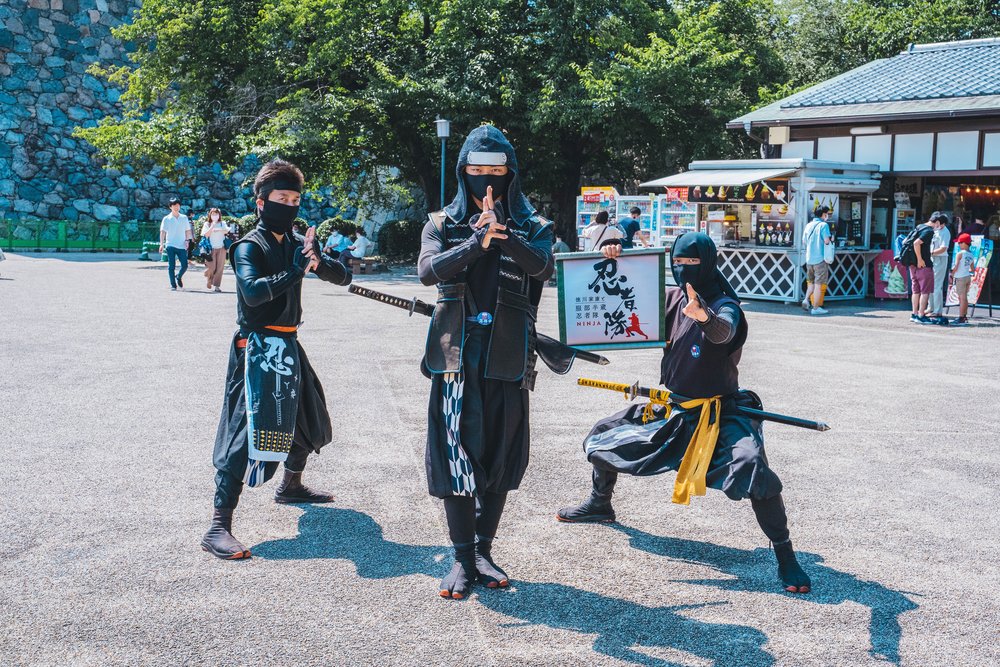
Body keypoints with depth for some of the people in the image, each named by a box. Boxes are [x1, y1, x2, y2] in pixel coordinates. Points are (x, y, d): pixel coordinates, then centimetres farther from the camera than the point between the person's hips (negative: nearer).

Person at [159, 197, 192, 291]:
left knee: (185, 265, -3)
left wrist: (187, 240, 0)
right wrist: (161, 244, -10)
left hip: (182, 246, 2)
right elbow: (162, 232, 0)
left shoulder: (184, 218, 10)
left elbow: (188, 230, 14)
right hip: (170, 245, -2)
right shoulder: (166, 219, 3)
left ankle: (179, 277, 26)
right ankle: (173, 285, 5)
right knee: (171, 266, -2)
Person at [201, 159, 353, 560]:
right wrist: (295, 270, -27)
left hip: (287, 345, 9)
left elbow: (343, 277, 7)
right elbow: (252, 291, -28)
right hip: (258, 347, -8)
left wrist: (319, 262, -13)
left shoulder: (296, 243, 10)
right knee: (247, 430, -16)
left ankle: (291, 486, 47)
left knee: (306, 418, 23)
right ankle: (218, 528, -17)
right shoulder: (250, 246, -11)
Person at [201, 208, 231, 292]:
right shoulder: (207, 224, 8)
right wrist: (212, 227, -11)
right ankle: (209, 281, 21)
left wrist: (217, 229, -23)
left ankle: (217, 286, 0)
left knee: (219, 268, -4)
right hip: (211, 248, -1)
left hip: (221, 248, 1)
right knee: (211, 267, -8)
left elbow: (226, 231, -8)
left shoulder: (222, 224, 11)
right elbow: (205, 235, -5)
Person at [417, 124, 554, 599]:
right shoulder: (443, 225, 10)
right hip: (456, 355, -1)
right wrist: (478, 242, -21)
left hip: (507, 359, 1)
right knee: (456, 455, -3)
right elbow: (427, 270, -10)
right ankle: (462, 559, 7)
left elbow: (543, 267, -12)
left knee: (501, 458, 7)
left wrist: (503, 233, -24)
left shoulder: (531, 227, 9)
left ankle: (484, 551, 21)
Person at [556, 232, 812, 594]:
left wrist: (705, 316, -65)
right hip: (670, 409, 7)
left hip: (720, 413, -7)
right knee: (603, 435, 17)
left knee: (752, 468, -33)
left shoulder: (724, 305, -18)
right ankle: (599, 504, 44)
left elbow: (723, 332, -42)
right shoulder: (672, 298, 1)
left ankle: (785, 557, -18)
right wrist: (615, 264, -7)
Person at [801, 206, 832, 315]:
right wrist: (831, 240, 3)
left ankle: (806, 299, 2)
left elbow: (804, 240, 14)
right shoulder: (823, 225, -10)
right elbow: (827, 241, -17)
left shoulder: (808, 225, 9)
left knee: (811, 282, 21)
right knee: (819, 284, 1)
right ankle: (815, 308, 3)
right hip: (820, 258, -6)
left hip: (809, 258, 6)